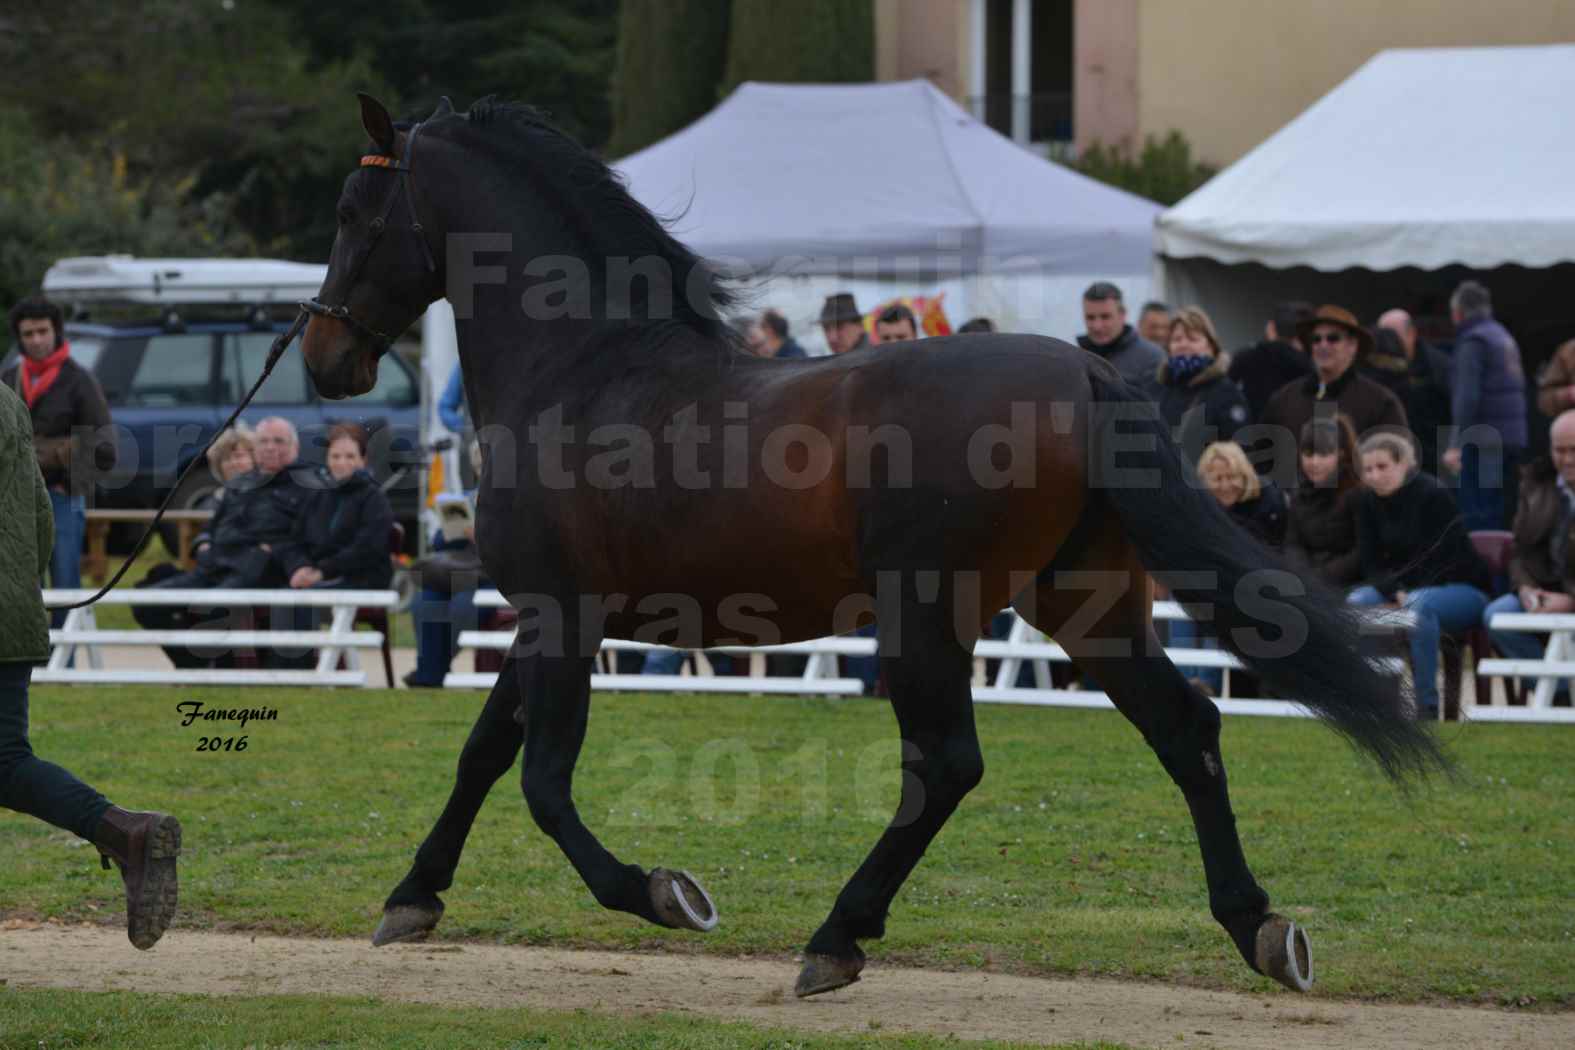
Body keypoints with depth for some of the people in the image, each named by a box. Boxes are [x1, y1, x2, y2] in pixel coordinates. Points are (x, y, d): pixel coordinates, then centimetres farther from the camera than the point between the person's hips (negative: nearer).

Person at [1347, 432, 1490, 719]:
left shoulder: (1433, 495, -15)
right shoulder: (1368, 503, 2)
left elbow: (1443, 560, -17)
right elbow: (1370, 564, 0)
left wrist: (1409, 597, -22)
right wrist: (1396, 593, -18)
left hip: (1463, 590, -6)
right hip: (1404, 589, 6)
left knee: (1419, 605, -38)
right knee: (1357, 601, -22)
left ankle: (1427, 706, -33)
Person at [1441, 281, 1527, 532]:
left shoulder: (1473, 341, -9)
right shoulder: (1504, 337, 17)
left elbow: (1467, 397, -18)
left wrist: (1456, 445, -22)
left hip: (1483, 442, -9)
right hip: (1513, 440, 9)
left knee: (1478, 515, -10)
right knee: (1497, 515, 13)